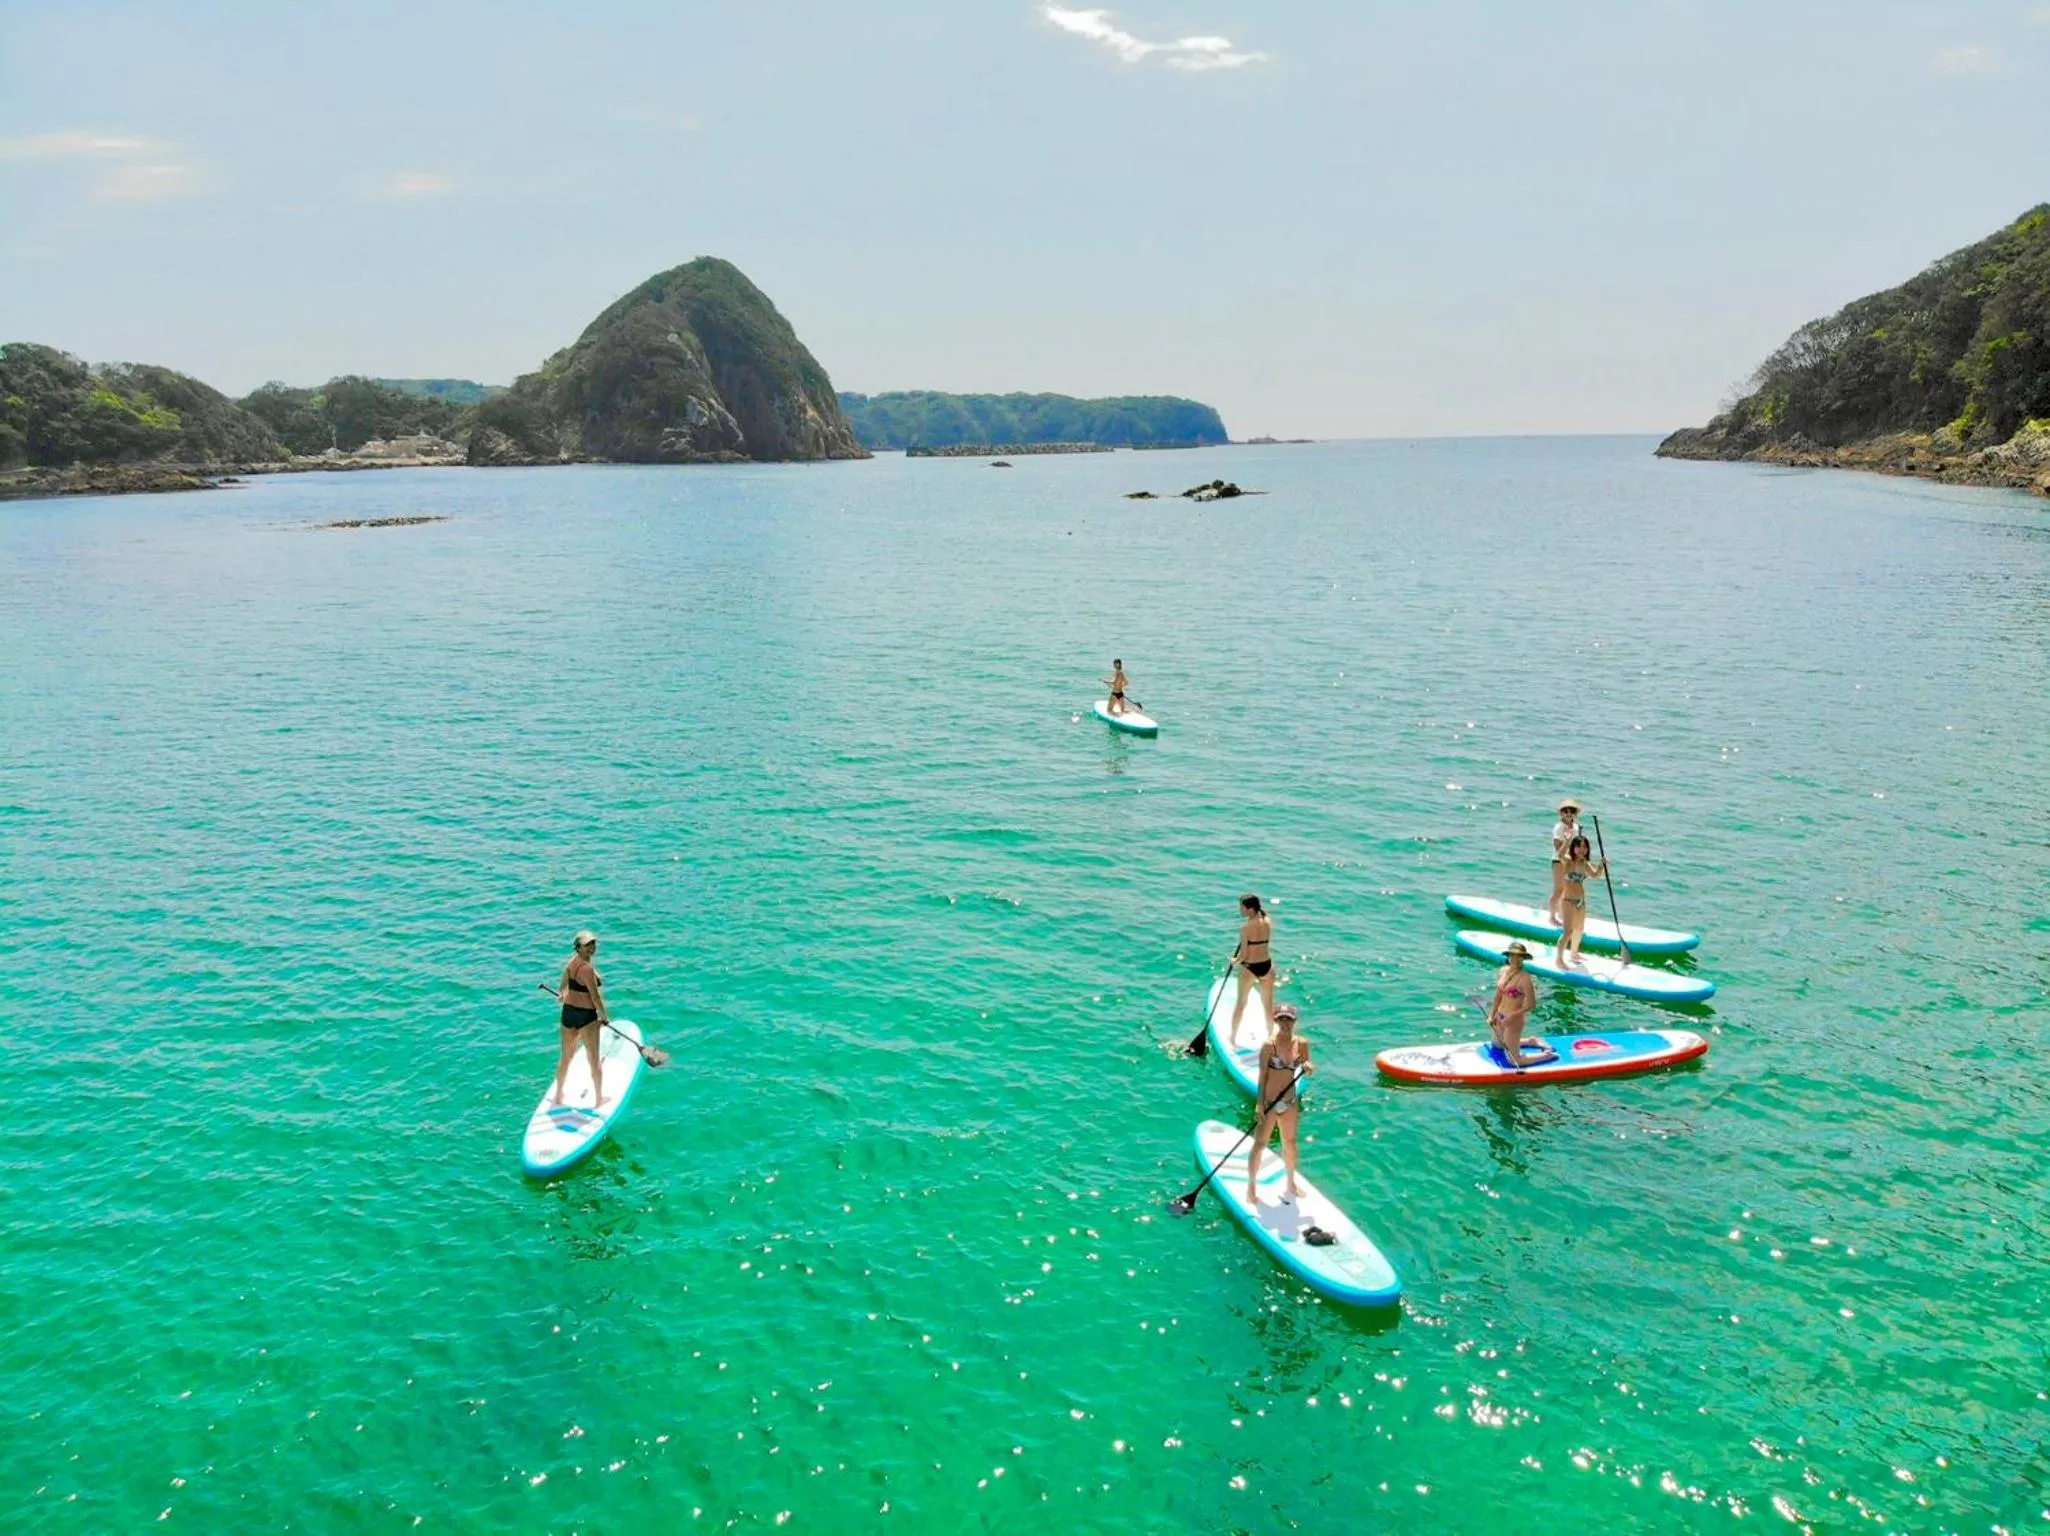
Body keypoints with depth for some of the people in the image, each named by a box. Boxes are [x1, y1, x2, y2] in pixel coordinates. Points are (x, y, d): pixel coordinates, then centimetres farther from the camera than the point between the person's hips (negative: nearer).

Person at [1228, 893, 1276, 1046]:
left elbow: (1243, 955, -15)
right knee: (1268, 1004, 19)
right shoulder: (1268, 922, -6)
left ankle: (1233, 1039, 29)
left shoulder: (1245, 928, -20)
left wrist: (1235, 961, 3)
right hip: (1266, 966, 4)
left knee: (1241, 1004, 16)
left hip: (1249, 968, -4)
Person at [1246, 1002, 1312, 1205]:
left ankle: (1291, 1184, 39)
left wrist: (1308, 1068, -17)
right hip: (1269, 1102, -5)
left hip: (1290, 1101, 5)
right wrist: (1261, 1103, -19)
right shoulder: (1269, 1045, -17)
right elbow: (1262, 1075, -16)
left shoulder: (1302, 1044, -3)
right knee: (1260, 1144, 3)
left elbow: (1305, 1072, 7)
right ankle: (1251, 1189, 15)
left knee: (1289, 1142, 20)